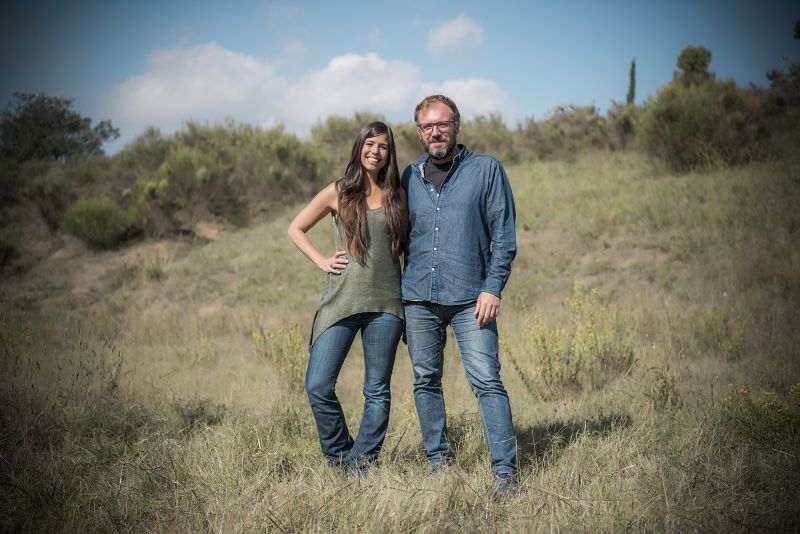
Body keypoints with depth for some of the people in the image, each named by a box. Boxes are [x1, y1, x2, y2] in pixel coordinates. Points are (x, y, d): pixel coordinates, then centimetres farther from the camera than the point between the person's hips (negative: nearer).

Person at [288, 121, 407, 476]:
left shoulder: (398, 197, 8)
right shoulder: (339, 193, 5)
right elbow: (296, 229, 14)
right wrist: (321, 261, 1)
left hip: (385, 303, 1)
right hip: (341, 301, -1)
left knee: (377, 391, 3)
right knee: (318, 387, -6)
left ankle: (360, 465, 13)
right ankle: (340, 457, 13)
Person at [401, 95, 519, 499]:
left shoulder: (486, 170, 3)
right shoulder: (410, 177, 13)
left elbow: (504, 235, 0)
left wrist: (492, 288, -10)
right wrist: (401, 291, 13)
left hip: (470, 298, -4)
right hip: (419, 298, 4)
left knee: (486, 381, -10)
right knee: (426, 382, 8)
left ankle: (506, 470, -7)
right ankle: (438, 459, 21)